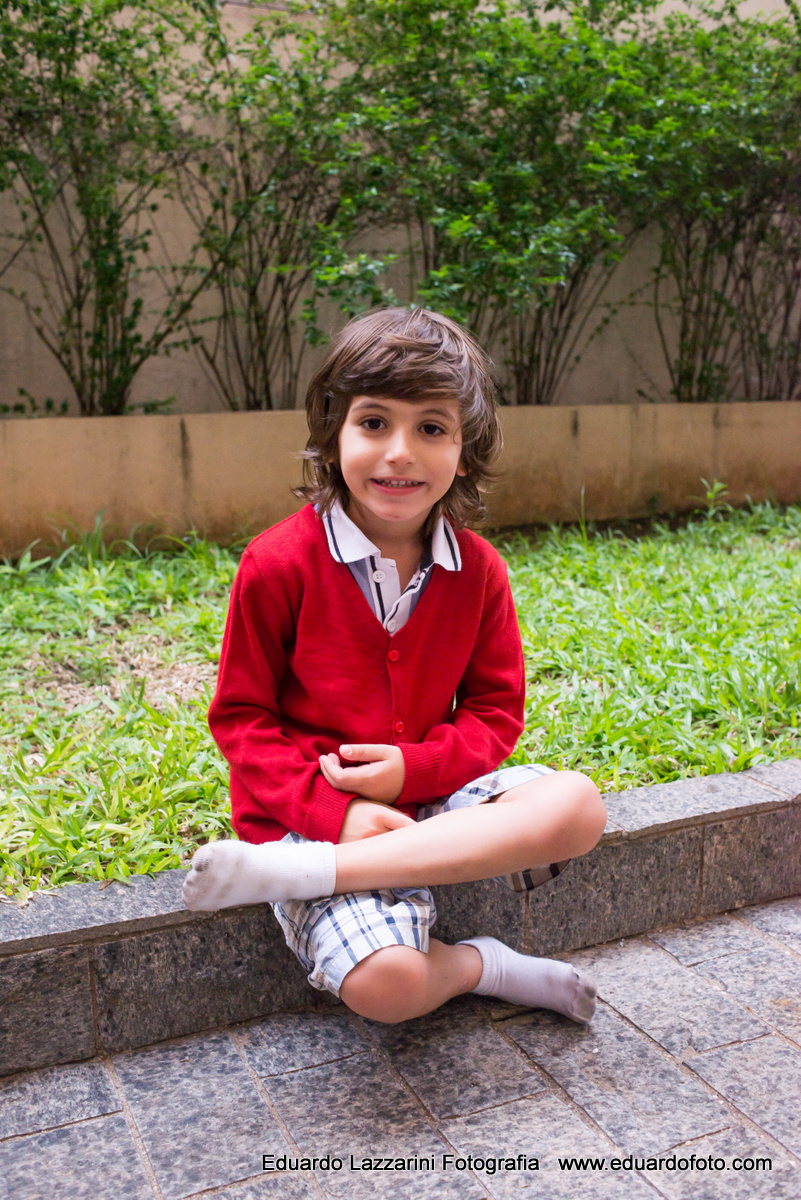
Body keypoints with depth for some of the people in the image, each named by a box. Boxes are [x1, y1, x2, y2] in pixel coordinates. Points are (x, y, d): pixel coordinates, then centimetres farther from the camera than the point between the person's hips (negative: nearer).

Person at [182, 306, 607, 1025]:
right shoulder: (279, 563, -11)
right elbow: (241, 717, -5)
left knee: (578, 805, -25)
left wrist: (413, 767, -15)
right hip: (315, 812, -4)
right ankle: (485, 968, 5)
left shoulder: (478, 569, 0)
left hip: (433, 795, 5)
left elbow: (496, 711, 5)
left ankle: (294, 872, -27)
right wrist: (334, 810, -18)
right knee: (384, 984, -31)